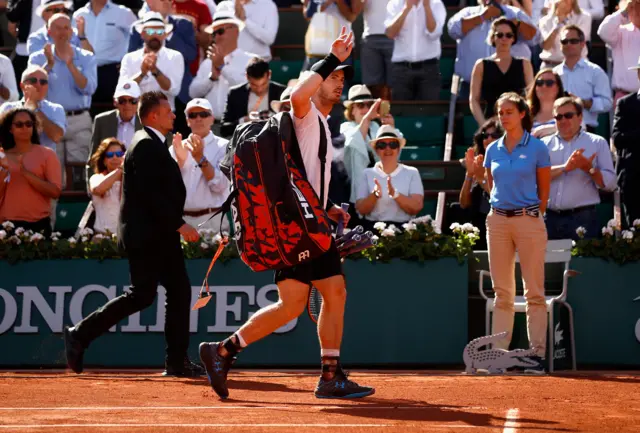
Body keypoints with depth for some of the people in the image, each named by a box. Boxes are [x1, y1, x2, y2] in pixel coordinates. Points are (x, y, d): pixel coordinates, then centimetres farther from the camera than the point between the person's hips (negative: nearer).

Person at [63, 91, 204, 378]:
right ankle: (80, 335, -2)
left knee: (179, 291, 6)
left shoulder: (155, 144, 19)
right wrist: (179, 225, -21)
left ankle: (177, 362, 7)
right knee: (142, 295, -9)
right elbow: (151, 194, -22)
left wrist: (176, 225, 17)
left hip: (160, 235, 11)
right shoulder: (146, 145, -14)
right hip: (145, 235, -11)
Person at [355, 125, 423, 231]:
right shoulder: (367, 174, 10)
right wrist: (374, 195, -15)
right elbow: (361, 210, 3)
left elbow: (416, 208, -3)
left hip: (403, 227, 0)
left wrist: (395, 194, -17)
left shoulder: (411, 173, 8)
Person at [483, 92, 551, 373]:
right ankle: (499, 353, 7)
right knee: (502, 292, 6)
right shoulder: (493, 150, 10)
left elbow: (544, 192, 4)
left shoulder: (537, 148, -2)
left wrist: (530, 216, 8)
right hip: (498, 221, 4)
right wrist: (501, 208, 12)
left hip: (528, 220, -4)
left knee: (534, 291, -4)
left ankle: (538, 354, -3)